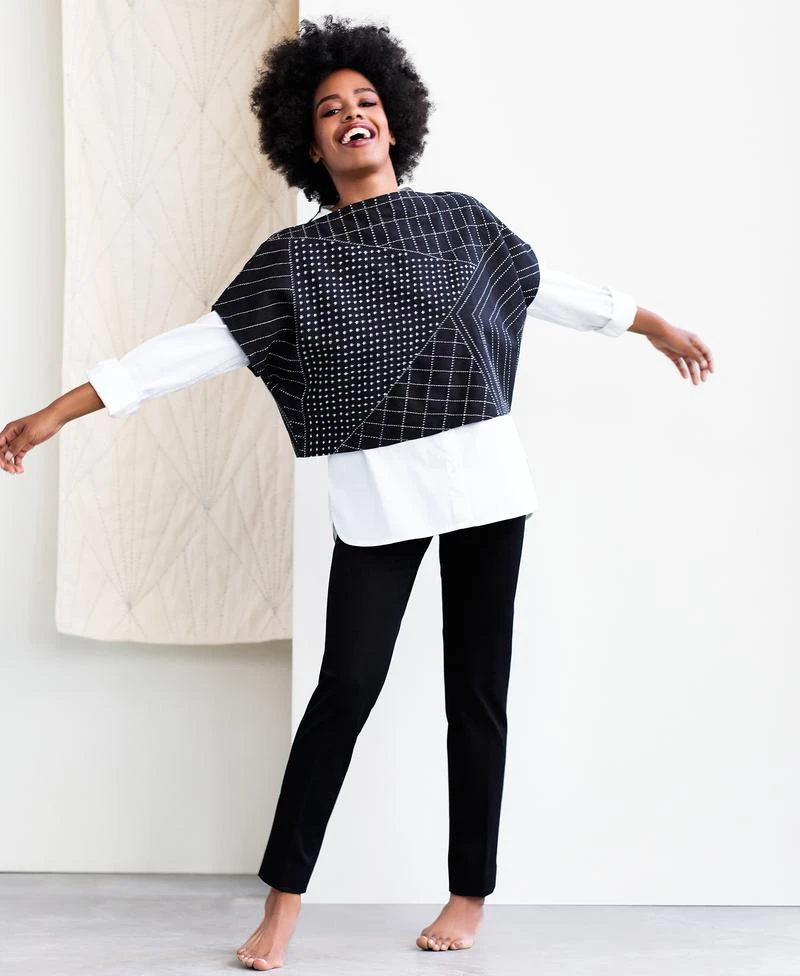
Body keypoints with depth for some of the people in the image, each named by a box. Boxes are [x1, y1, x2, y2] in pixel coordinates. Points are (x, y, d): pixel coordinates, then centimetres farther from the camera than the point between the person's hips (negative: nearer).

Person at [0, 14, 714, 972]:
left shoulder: (459, 218, 7)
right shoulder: (296, 257, 2)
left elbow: (549, 286, 22)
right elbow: (197, 344, -2)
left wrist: (656, 326, 32)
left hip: (483, 481, 2)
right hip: (377, 497, -1)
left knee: (476, 691, 6)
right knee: (346, 685, -4)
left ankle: (470, 894, 18)